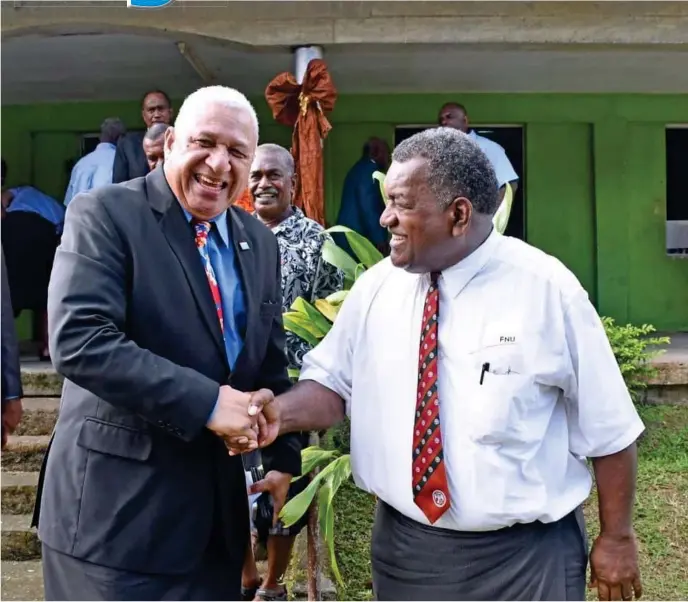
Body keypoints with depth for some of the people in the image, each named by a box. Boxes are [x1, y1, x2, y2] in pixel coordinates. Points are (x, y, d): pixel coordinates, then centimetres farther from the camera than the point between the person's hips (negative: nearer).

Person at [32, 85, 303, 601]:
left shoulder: (259, 242, 8)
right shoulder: (104, 214, -11)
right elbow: (78, 341, -23)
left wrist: (285, 457, 5)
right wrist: (205, 401, -25)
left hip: (216, 507, 7)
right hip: (116, 508, -6)